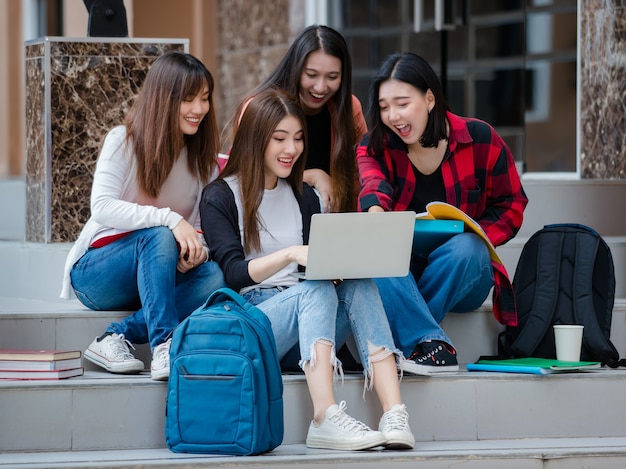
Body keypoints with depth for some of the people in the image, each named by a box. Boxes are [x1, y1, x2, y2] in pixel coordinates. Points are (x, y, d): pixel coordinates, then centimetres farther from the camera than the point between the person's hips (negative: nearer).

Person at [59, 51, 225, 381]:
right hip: (97, 273, -4)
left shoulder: (203, 157, 7)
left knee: (214, 276, -29)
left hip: (153, 276, 4)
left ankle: (116, 338, -31)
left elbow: (203, 226, 0)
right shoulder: (122, 141, -8)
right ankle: (164, 347, -45)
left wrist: (197, 249, -25)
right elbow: (102, 208, -22)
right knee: (158, 236, -36)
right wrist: (169, 219, -34)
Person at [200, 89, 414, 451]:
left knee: (360, 285, -26)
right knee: (316, 289, -34)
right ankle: (326, 419, -51)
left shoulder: (303, 197, 20)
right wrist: (290, 254, -28)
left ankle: (395, 415, -43)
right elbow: (234, 274, -11)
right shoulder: (220, 198, 2)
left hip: (307, 322, 5)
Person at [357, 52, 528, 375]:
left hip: (463, 277, -1)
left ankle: (407, 341, -27)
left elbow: (512, 206, 1)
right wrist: (374, 211, -50)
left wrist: (474, 234, -19)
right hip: (398, 276, 1)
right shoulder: (375, 146, -2)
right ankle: (431, 344, -43)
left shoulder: (480, 140, -4)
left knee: (463, 248, -35)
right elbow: (373, 187, -24)